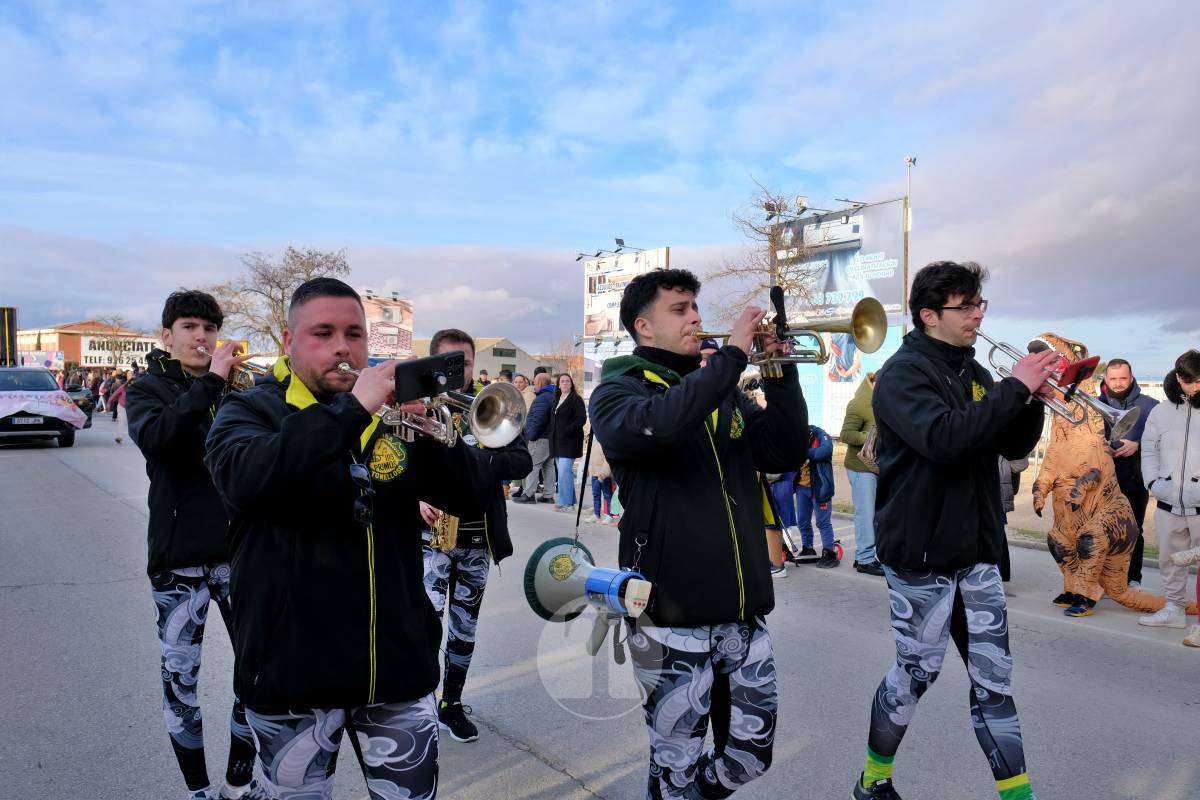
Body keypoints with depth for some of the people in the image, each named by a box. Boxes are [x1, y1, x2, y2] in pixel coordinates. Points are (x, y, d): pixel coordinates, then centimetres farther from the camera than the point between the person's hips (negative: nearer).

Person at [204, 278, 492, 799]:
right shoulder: (252, 410, -2)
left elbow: (472, 500, -3)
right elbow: (244, 481, -26)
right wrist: (350, 408, -30)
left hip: (399, 665, 3)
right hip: (294, 668, -2)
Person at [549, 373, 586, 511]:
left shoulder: (576, 399, -6)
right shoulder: (557, 399, 18)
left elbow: (582, 419, -14)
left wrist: (567, 430, -19)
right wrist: (552, 435, 11)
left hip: (569, 442, -8)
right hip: (557, 441, 8)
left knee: (564, 471, -12)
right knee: (564, 472, 11)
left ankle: (565, 502, -9)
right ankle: (570, 501, 19)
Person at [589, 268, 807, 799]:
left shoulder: (722, 393, 15)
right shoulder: (617, 392, -4)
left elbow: (785, 455, 6)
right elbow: (658, 425, -27)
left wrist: (781, 373, -5)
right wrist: (732, 354, -21)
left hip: (745, 606, 6)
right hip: (673, 613, -6)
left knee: (753, 751, 15)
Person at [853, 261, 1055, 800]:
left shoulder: (974, 373, 11)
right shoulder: (903, 373, -12)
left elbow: (1013, 446, 11)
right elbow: (942, 438, -30)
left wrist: (1033, 400, -7)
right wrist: (1014, 388, -25)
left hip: (977, 549, 6)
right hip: (920, 552, -6)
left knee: (993, 681, 8)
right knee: (916, 674, 6)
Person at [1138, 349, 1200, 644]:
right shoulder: (1161, 411, 6)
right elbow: (1149, 449, 14)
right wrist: (1153, 481, 2)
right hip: (1168, 503, 4)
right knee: (1170, 561, 15)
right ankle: (1174, 609, 30)